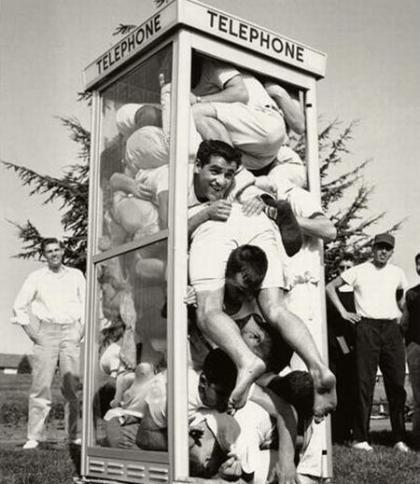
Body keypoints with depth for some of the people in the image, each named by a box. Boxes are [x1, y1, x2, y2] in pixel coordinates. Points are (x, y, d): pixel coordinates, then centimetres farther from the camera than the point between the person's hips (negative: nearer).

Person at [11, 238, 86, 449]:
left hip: (71, 331, 1)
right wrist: (30, 331, 0)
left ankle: (74, 434, 8)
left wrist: (82, 328, 4)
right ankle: (34, 436, -1)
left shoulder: (76, 275, 10)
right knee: (41, 385, -5)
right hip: (46, 332, -1)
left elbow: (86, 303, 14)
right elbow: (19, 306, 8)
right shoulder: (36, 277, 6)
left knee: (72, 384, 1)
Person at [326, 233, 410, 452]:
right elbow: (330, 287, 5)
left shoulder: (397, 273, 14)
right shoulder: (359, 271, 3)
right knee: (365, 383, -4)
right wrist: (343, 312, 0)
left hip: (392, 328, 4)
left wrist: (401, 314, 17)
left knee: (397, 383, 1)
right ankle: (361, 438, 0)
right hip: (367, 327, -3)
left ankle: (400, 438, 9)